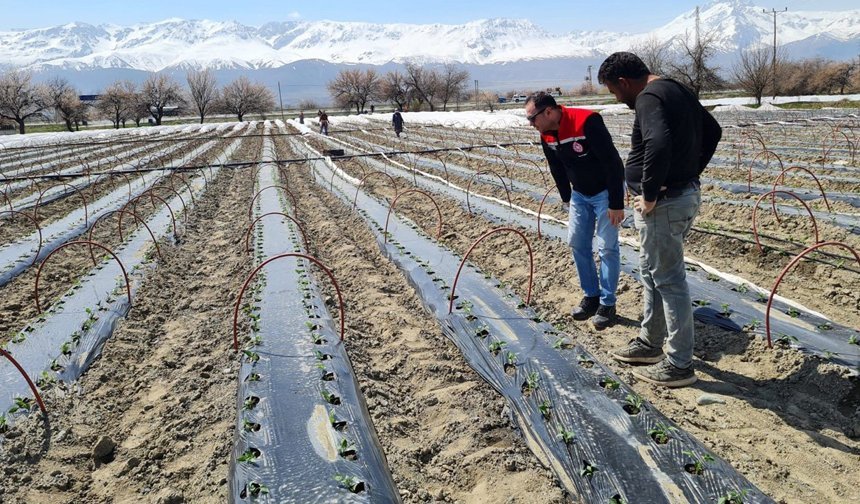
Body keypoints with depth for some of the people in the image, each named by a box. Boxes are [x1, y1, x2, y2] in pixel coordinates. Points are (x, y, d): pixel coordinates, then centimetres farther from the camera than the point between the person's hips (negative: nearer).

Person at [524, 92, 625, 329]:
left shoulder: (587, 122, -29)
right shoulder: (546, 134, -5)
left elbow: (612, 162, -27)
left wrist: (616, 204, -24)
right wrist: (567, 199, 15)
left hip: (606, 191, -7)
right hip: (579, 194, 7)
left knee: (607, 248, -4)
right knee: (577, 243, 7)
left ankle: (607, 303, 7)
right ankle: (591, 295, 21)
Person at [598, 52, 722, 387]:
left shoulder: (649, 97, -18)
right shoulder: (678, 90, 14)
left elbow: (659, 144, -35)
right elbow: (713, 131, 24)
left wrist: (650, 195, -24)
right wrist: (692, 172, 18)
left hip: (664, 204, -10)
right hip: (685, 193, 10)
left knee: (669, 280, -1)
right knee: (651, 272, 21)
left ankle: (679, 365, 10)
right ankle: (650, 343, 35)